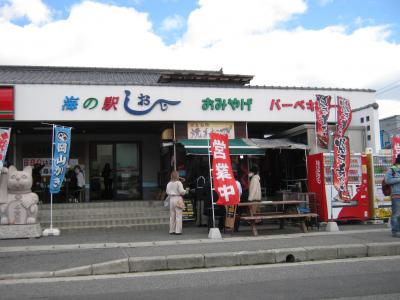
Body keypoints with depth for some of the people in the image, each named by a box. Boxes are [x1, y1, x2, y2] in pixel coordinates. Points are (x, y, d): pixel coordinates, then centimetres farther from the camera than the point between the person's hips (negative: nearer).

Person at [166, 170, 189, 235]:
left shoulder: (169, 183, 7)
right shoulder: (178, 183, -9)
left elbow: (167, 192, 12)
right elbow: (181, 191, -12)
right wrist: (186, 190, 5)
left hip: (171, 199, 6)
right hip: (178, 198, -6)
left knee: (172, 215, 11)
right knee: (178, 215, -2)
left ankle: (172, 230, 13)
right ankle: (178, 231, -3)